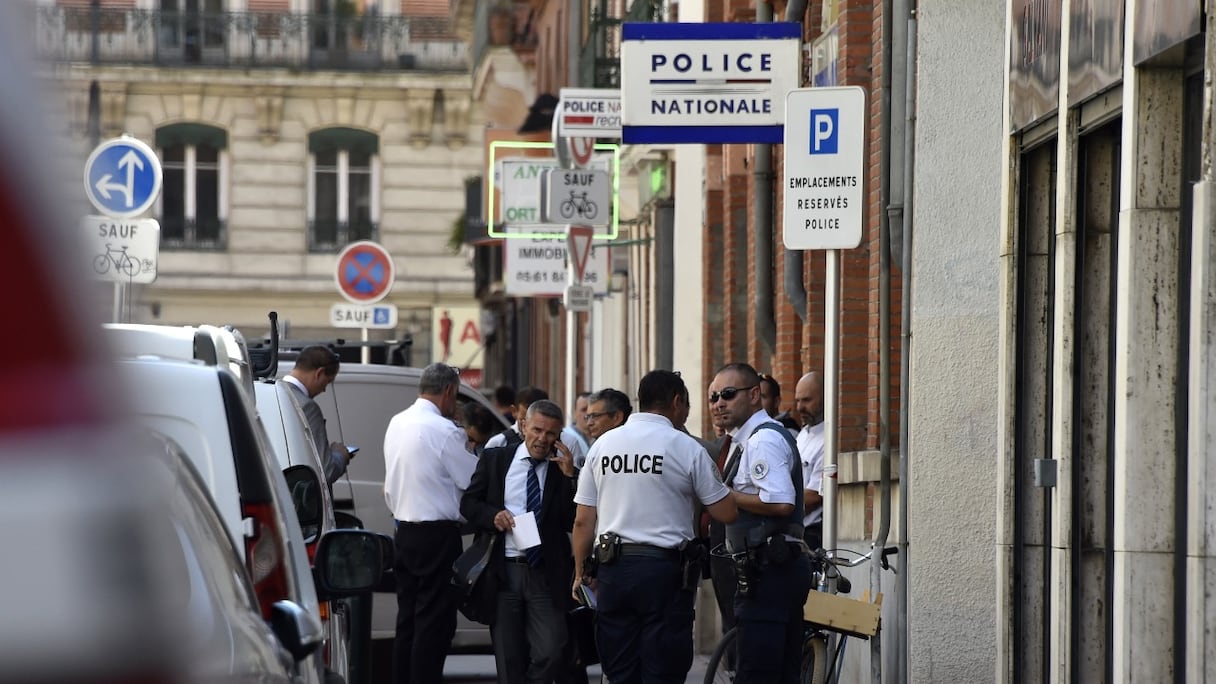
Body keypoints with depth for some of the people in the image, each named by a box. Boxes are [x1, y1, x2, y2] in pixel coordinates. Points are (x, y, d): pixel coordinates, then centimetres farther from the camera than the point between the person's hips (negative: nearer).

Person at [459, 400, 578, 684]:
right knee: (509, 660, 7)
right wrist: (493, 515, -10)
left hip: (546, 575, -1)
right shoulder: (495, 459, 6)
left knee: (551, 652, -13)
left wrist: (569, 476, -12)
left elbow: (575, 521, -4)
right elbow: (469, 503, 10)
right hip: (503, 571, 1)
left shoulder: (564, 468, 4)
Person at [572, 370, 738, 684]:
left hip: (614, 569, 4)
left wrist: (580, 573, 17)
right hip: (665, 569, -4)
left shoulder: (603, 444, 7)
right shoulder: (687, 449, -5)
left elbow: (583, 520, 7)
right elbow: (726, 513, -1)